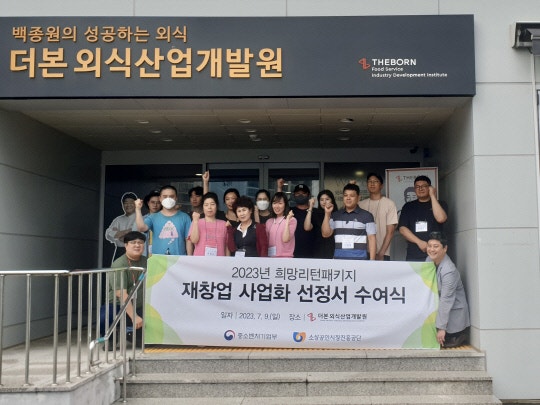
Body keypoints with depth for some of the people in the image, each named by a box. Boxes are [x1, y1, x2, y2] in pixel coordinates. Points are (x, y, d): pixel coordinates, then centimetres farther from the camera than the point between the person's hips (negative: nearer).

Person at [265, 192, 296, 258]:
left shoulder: (291, 220, -3)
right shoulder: (269, 222, 13)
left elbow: (285, 239, -14)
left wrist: (287, 220, -15)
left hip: (285, 256, -5)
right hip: (270, 256, 5)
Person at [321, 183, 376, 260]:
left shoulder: (366, 216, 0)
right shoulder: (335, 215, 10)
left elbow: (371, 239, -1)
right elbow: (326, 234, 4)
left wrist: (372, 260, -7)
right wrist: (327, 214, -6)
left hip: (359, 258, -3)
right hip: (339, 257, 3)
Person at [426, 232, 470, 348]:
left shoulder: (449, 271, -28)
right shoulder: (429, 260, -5)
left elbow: (446, 300, -28)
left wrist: (442, 327, -27)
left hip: (453, 311, -8)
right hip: (437, 307, 8)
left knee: (445, 342, -8)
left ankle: (463, 334, 19)